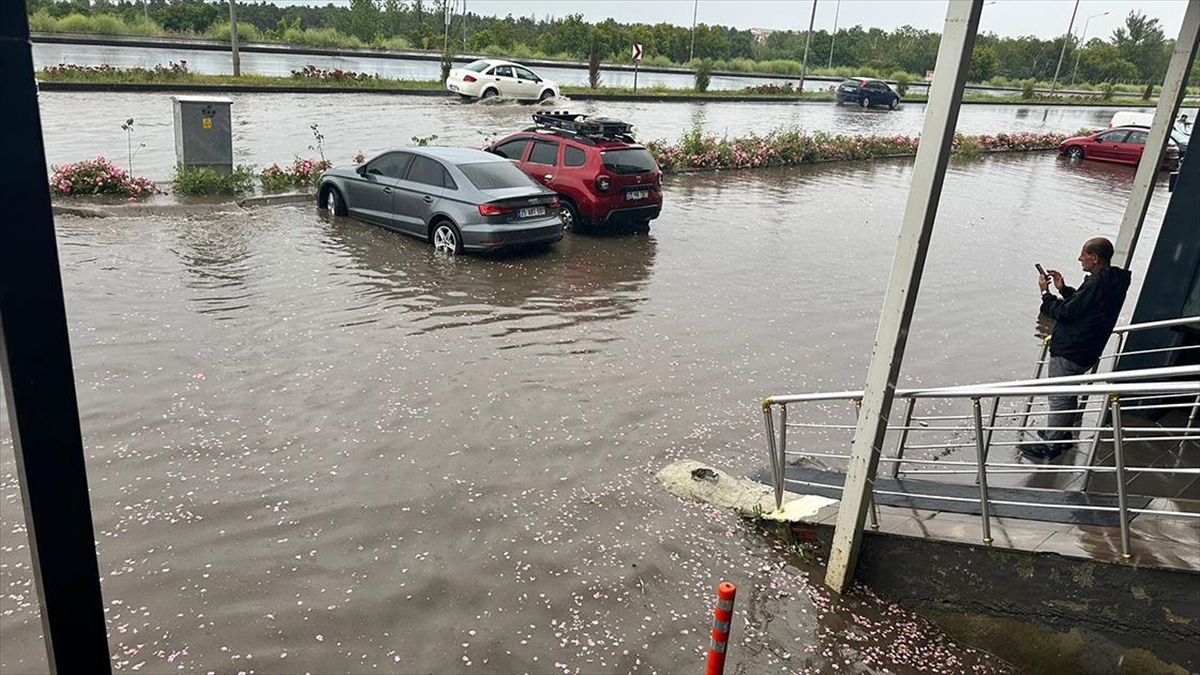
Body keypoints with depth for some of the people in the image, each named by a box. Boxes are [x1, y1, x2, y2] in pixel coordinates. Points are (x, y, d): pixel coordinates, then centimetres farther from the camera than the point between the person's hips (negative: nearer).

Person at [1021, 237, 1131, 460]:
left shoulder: (1097, 283, -25)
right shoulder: (1114, 281, 6)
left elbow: (1065, 312, -21)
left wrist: (1045, 292, -9)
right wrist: (1063, 289, 5)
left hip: (1069, 352, -10)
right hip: (1087, 351, 10)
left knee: (1059, 398, 2)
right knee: (1068, 394, 25)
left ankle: (1050, 446, 13)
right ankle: (1062, 433, 40)